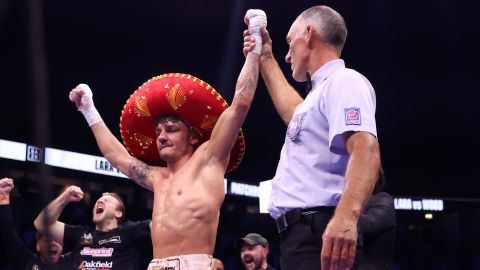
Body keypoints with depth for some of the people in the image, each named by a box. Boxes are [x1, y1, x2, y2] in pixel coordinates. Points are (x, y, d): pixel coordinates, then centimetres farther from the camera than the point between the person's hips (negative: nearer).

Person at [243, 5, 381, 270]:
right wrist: (266, 60, 50)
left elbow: (365, 149, -25)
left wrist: (346, 215, -42)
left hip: (318, 231, -11)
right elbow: (295, 115, 49)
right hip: (301, 232, 11)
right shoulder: (323, 91, 25)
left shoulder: (344, 80, -8)